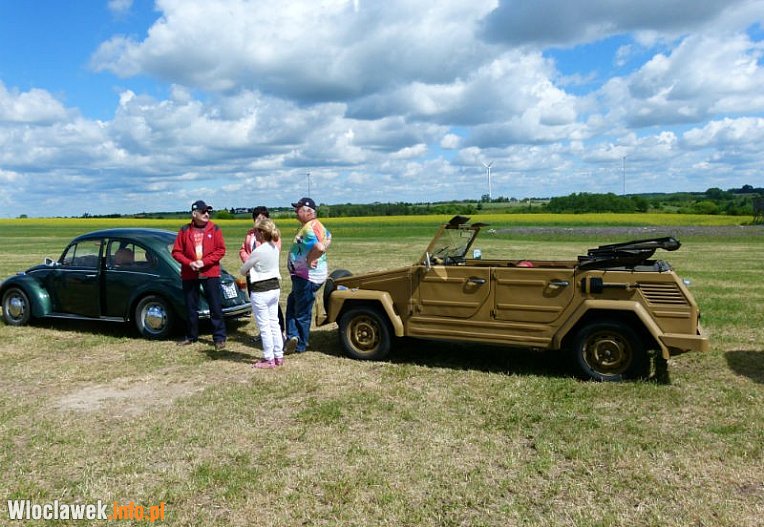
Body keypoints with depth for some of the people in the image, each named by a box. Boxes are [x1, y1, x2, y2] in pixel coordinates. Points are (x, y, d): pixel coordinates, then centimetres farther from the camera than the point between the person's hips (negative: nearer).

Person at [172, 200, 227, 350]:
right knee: (191, 307, 13)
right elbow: (176, 252, 2)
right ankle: (191, 336, 28)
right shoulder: (184, 231, 1)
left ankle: (219, 338, 8)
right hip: (189, 275, 2)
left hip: (210, 274, -2)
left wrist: (204, 262, -15)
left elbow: (221, 250, -5)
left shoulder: (215, 229, -1)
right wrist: (189, 263, -13)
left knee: (216, 307, 0)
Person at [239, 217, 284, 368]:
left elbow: (243, 270, -8)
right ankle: (279, 356, 22)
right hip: (275, 288, 8)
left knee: (264, 326, 2)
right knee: (274, 323, 15)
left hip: (260, 292, -8)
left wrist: (248, 271, 14)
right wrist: (254, 269, 10)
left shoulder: (258, 251, -20)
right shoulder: (275, 247, 2)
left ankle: (269, 359, 10)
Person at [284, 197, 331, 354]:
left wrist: (310, 260, -23)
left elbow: (320, 248, -41)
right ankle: (293, 336, 14)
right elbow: (328, 237, 29)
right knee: (292, 302, 19)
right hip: (304, 276, 10)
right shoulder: (317, 225, 9)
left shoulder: (308, 229, -23)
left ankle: (300, 346, 13)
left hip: (307, 277, -10)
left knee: (302, 312, 2)